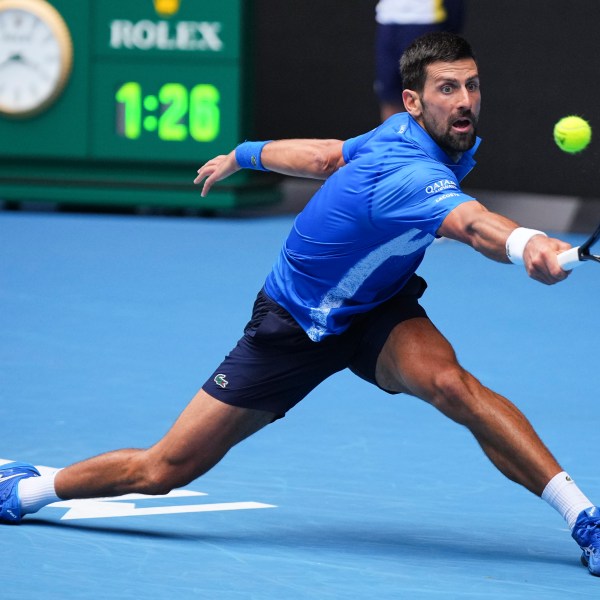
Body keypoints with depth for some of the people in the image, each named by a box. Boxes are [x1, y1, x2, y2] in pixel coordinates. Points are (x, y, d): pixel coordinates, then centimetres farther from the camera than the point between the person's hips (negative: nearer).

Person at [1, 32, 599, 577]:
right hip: (292, 324, -6)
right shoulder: (406, 173, -36)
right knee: (164, 469, 1)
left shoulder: (416, 135, -9)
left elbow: (324, 154, 9)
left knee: (446, 380, -30)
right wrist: (528, 244, -80)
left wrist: (245, 153, 25)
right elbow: (474, 224, -59)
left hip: (378, 310, 6)